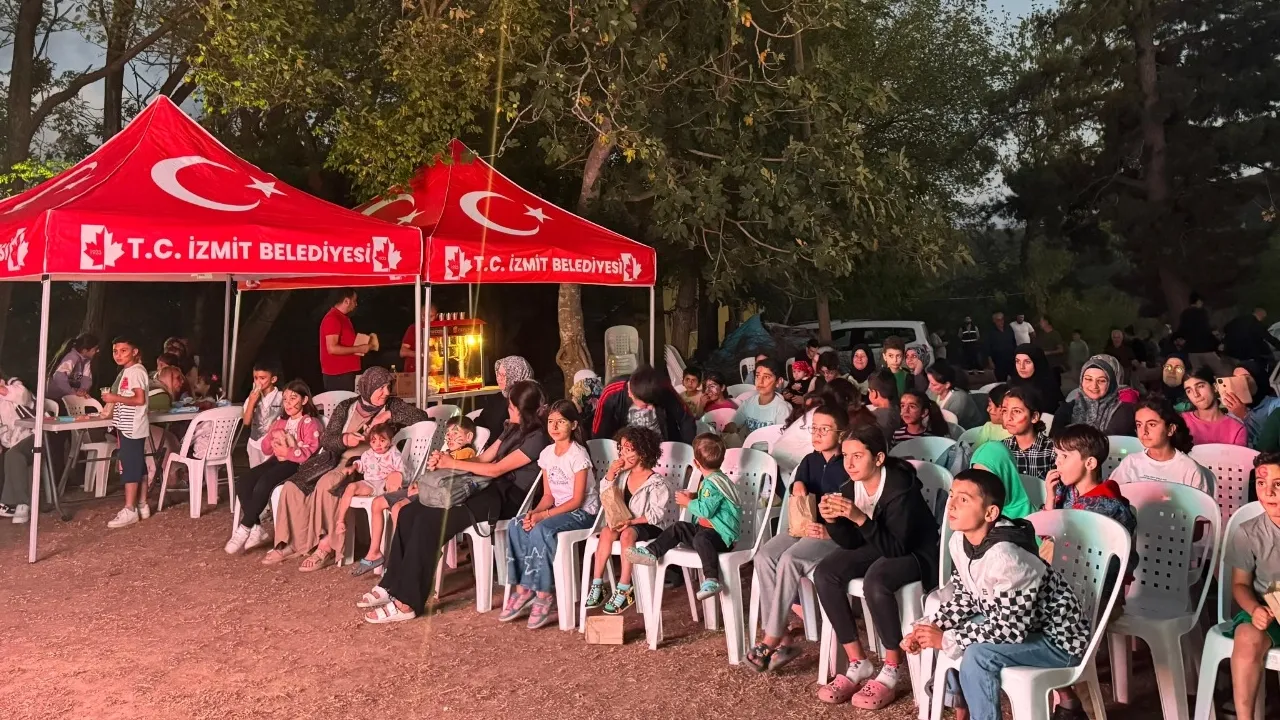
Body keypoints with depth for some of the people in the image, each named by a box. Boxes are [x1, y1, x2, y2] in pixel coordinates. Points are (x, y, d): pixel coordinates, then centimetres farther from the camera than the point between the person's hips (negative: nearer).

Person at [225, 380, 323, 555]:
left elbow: (311, 452, -14)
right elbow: (266, 447, 19)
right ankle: (258, 530, -14)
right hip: (277, 459, 8)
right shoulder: (280, 420, 23)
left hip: (296, 463, -8)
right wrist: (274, 438, -2)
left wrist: (287, 452, -18)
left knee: (263, 484, -33)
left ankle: (244, 530, -21)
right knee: (243, 482, -17)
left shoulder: (311, 423, -2)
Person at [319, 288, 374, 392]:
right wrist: (359, 349, -17)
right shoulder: (332, 319, -14)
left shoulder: (343, 318, 16)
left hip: (346, 372, 10)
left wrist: (363, 346, 12)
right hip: (337, 374, -10)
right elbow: (332, 348, -22)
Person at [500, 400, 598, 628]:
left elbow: (577, 500, -17)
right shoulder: (547, 453, 7)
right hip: (559, 509, 7)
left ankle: (543, 596, -22)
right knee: (516, 525, -17)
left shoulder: (578, 455, -14)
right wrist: (534, 512, -13)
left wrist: (544, 515, -23)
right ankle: (522, 589, -13)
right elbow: (548, 495, 8)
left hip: (583, 512, -7)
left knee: (541, 530, -32)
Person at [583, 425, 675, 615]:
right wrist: (610, 475, -4)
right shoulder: (623, 476, 6)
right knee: (607, 531, -24)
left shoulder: (657, 482, -13)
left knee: (627, 534, -35)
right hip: (627, 524, 6)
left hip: (653, 527, -6)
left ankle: (624, 590, -31)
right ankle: (597, 585, -22)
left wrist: (631, 521, -29)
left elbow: (656, 515, -18)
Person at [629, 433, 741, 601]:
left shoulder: (712, 483, -18)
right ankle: (651, 553, 4)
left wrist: (687, 503, -12)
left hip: (722, 535, -11)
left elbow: (706, 509, -28)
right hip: (706, 528, 11)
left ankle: (711, 580, -52)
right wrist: (694, 497, 16)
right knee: (678, 527, 9)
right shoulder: (714, 479, 15)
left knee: (701, 539, -39)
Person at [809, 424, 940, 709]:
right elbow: (852, 543, -3)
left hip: (916, 553, -7)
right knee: (824, 573, -16)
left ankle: (892, 670, -15)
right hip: (879, 546, 7)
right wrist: (833, 520, -23)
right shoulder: (851, 487, -8)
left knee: (875, 580, -36)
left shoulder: (899, 486, -28)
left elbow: (897, 547, -31)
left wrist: (860, 518, -42)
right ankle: (859, 664, -7)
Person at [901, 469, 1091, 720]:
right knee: (944, 632, 9)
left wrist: (947, 640, -24)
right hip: (1013, 622, 9)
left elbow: (1011, 629, -30)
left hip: (1059, 638, -9)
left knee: (977, 656, -28)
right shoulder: (959, 541, -8)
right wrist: (927, 627, -10)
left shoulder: (1004, 556, -34)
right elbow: (964, 597, 5)